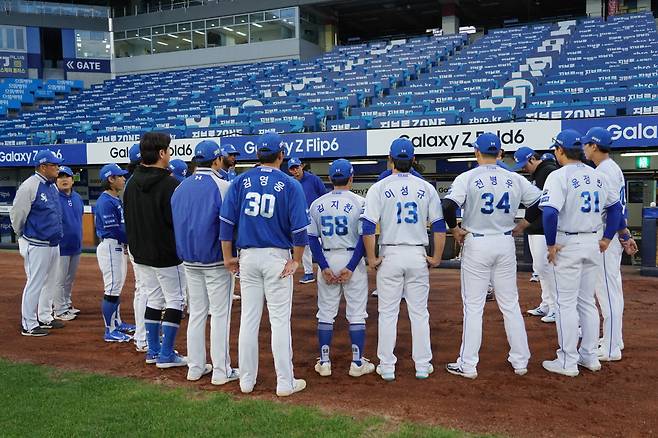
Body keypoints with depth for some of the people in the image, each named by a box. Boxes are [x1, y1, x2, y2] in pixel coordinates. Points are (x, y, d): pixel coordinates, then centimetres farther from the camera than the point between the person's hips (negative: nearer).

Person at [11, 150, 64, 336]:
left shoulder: (52, 186, 10)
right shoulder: (29, 186, -16)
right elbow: (16, 214, -11)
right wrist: (23, 237, 1)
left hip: (53, 243, 9)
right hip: (37, 245, -9)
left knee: (49, 282, 17)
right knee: (35, 284, -2)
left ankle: (45, 318, 30)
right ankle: (28, 325, 8)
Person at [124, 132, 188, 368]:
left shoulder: (132, 183, 6)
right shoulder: (169, 184, -19)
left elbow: (128, 218, 13)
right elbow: (178, 220, -19)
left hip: (141, 252, 8)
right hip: (166, 253, -8)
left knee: (154, 298, 17)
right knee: (174, 300, 3)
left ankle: (153, 350, 22)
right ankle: (166, 354, 5)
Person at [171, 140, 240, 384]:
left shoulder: (180, 188, 6)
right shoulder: (222, 186, -13)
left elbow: (175, 223, 13)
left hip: (189, 261, 6)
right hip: (216, 261, -6)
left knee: (196, 313, 15)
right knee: (220, 314, 2)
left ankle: (195, 367, 22)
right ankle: (221, 371, 8)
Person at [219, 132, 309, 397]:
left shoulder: (241, 181, 3)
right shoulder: (290, 185, -6)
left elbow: (226, 221, 0)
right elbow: (299, 228, -11)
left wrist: (228, 256, 6)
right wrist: (296, 260, -2)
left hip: (247, 256, 3)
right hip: (277, 257, -3)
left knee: (249, 318, 11)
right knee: (280, 320, 3)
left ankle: (247, 380, 20)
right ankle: (285, 383, 10)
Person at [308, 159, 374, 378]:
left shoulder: (317, 204, 3)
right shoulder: (359, 202, -6)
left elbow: (312, 238, 0)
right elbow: (364, 236, -11)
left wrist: (324, 267, -3)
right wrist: (351, 267, -11)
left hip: (326, 261, 3)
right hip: (353, 259, -2)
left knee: (325, 313, 11)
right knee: (356, 313, 6)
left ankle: (324, 362, 15)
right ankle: (357, 363, 11)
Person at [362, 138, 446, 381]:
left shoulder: (379, 188, -5)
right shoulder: (426, 188, 2)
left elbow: (368, 227, -12)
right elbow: (439, 226, 0)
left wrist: (371, 258, -4)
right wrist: (436, 258, 6)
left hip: (390, 255, -2)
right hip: (418, 255, 2)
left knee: (388, 312, 7)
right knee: (419, 312, 11)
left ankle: (387, 366, 13)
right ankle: (422, 365, 18)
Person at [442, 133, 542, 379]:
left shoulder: (468, 178, -9)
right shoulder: (514, 179, 3)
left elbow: (448, 206, -21)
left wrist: (454, 229, -5)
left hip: (476, 244, -3)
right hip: (506, 243, 4)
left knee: (473, 306, 3)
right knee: (510, 305, 13)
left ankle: (468, 365, 8)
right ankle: (520, 361, 21)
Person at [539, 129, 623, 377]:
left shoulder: (559, 176, -14)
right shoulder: (597, 176, 9)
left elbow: (550, 212, -26)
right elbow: (615, 206, 17)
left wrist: (551, 244, -16)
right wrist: (607, 237, 17)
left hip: (567, 244, -7)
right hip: (593, 243, 7)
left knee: (566, 303, 1)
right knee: (587, 301, 16)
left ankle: (567, 362, 7)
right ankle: (589, 356, 24)